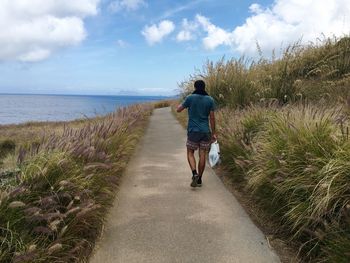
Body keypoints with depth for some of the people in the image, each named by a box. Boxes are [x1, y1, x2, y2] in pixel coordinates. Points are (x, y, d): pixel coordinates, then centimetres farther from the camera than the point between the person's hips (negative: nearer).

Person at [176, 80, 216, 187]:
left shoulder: (190, 98, -5)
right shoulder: (210, 100, 2)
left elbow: (178, 110, 5)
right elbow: (212, 117, 1)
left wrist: (181, 104, 27)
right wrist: (213, 133, 8)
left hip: (193, 131, -2)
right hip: (205, 131, 2)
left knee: (190, 153, 11)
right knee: (202, 155, 7)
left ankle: (195, 173, -11)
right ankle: (199, 179, 15)